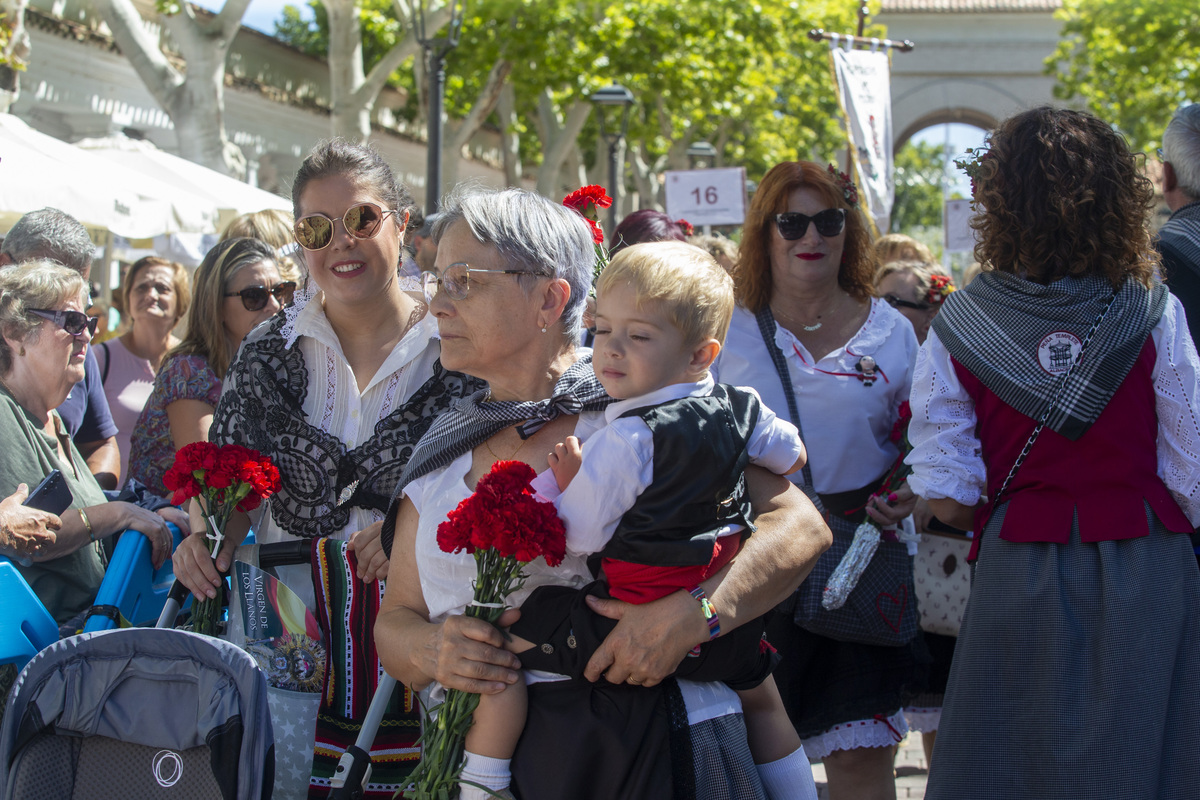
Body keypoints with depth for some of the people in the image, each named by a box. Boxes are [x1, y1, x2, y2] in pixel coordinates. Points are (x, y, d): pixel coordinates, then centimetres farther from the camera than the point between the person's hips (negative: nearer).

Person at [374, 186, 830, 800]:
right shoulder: (441, 452, 12)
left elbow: (800, 526, -8)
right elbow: (394, 621, 15)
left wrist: (695, 613, -23)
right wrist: (431, 651, -8)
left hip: (654, 748, -7)